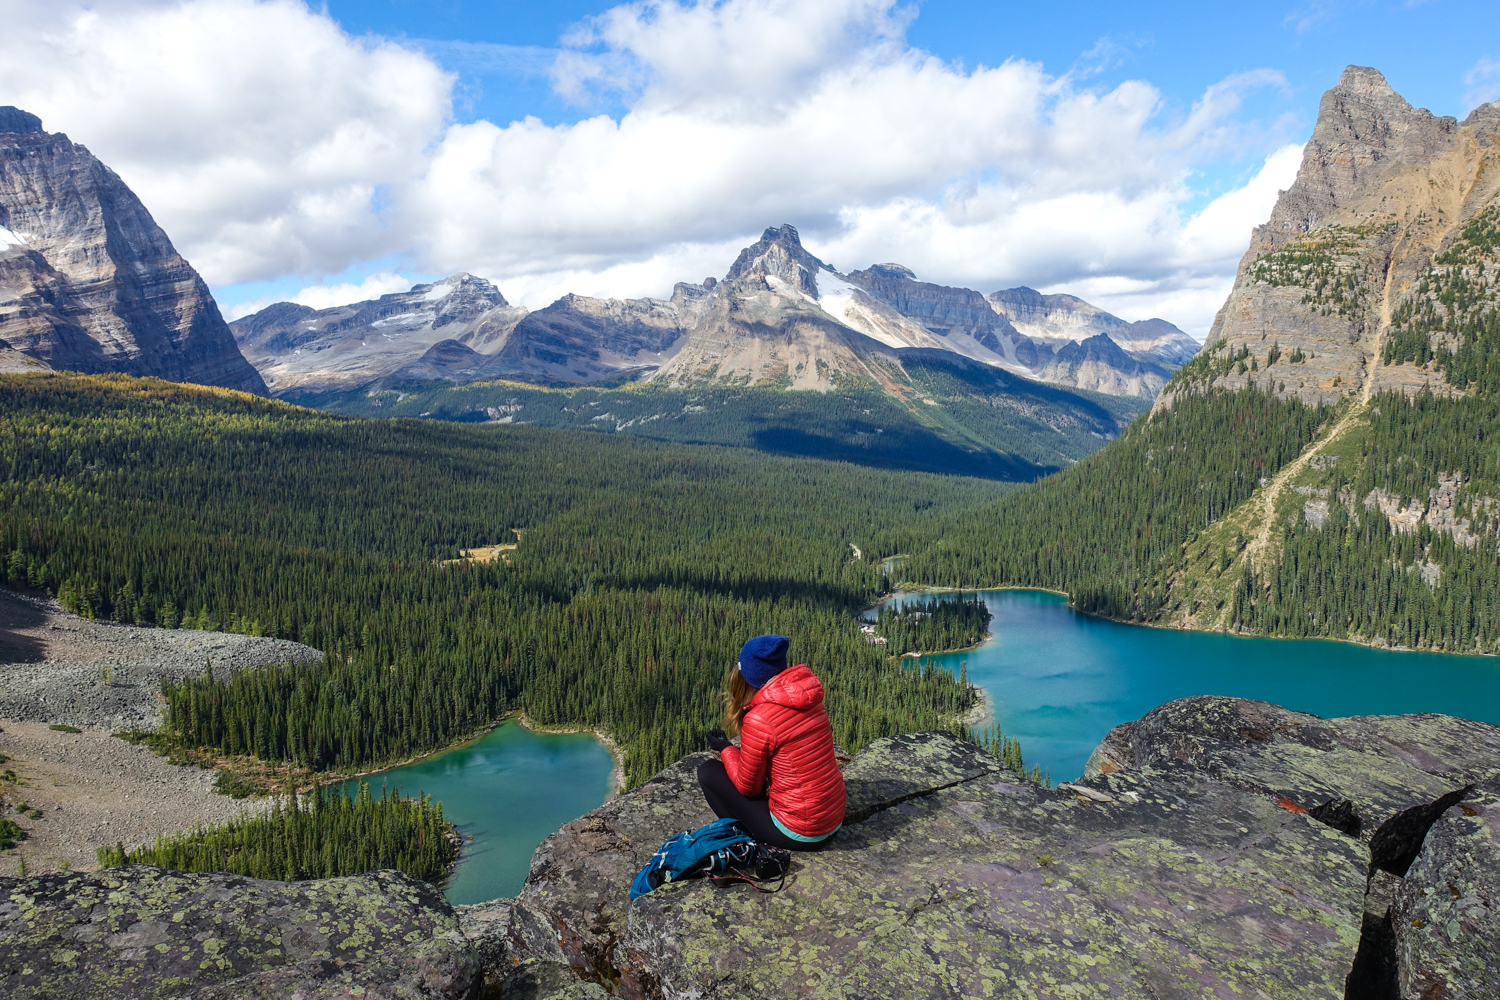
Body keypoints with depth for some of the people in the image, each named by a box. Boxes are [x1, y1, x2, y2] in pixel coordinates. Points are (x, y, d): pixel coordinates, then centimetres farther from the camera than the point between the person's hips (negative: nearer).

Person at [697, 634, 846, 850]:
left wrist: (726, 749, 8)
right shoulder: (811, 700, -1)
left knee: (708, 771, 3)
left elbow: (748, 787, -7)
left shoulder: (758, 719, -20)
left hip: (798, 834, -7)